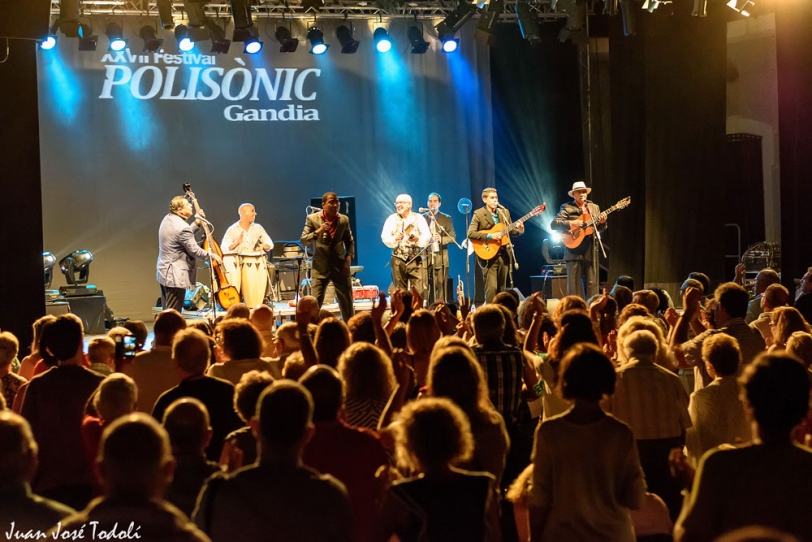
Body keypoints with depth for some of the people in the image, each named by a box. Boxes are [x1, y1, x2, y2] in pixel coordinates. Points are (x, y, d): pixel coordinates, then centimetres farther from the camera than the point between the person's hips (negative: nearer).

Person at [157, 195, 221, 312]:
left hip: (164, 272, 10)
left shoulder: (167, 219, 7)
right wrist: (211, 255, -4)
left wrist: (197, 223, 14)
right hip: (175, 276, -10)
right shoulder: (182, 227, -22)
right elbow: (194, 251, -18)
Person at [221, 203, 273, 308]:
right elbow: (224, 247, -6)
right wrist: (236, 243, -22)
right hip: (240, 264, -3)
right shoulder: (233, 229, 3)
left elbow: (270, 243, 11)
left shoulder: (258, 228, 14)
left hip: (258, 265, 3)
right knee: (249, 291, -11)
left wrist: (263, 246, -10)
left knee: (257, 293, -4)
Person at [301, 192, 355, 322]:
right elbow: (303, 240, -6)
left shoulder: (344, 219, 3)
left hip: (340, 266, 2)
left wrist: (348, 259, -4)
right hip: (320, 267, -2)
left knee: (347, 303, 7)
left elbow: (350, 241, 10)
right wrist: (318, 232, -22)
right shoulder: (312, 219, -4)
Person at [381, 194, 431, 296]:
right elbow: (385, 237, -1)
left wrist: (417, 239, -23)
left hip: (415, 259, -1)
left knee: (418, 290, -8)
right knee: (400, 291, 4)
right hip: (398, 259, 1)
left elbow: (427, 237, -3)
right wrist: (395, 238, -22)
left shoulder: (419, 218, 4)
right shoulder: (392, 219, 6)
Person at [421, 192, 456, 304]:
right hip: (424, 256, 1)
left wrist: (441, 239, -15)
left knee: (441, 288, -2)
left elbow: (453, 237, 3)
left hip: (440, 257, -1)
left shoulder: (446, 219, 9)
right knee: (423, 288, -5)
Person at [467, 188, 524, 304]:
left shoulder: (505, 212, 11)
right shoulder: (479, 214, -5)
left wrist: (518, 231, -5)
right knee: (491, 287, -11)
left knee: (501, 288, 9)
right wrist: (490, 236, -21)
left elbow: (509, 231, 18)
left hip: (504, 254, 5)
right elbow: (470, 233, -15)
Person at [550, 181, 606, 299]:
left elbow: (599, 229, 15)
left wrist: (602, 222, -7)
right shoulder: (567, 208, 1)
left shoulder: (594, 208, 15)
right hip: (574, 251, -4)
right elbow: (554, 224, -9)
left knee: (592, 284, 4)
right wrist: (571, 223, -20)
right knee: (574, 285, -3)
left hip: (590, 251, 4)